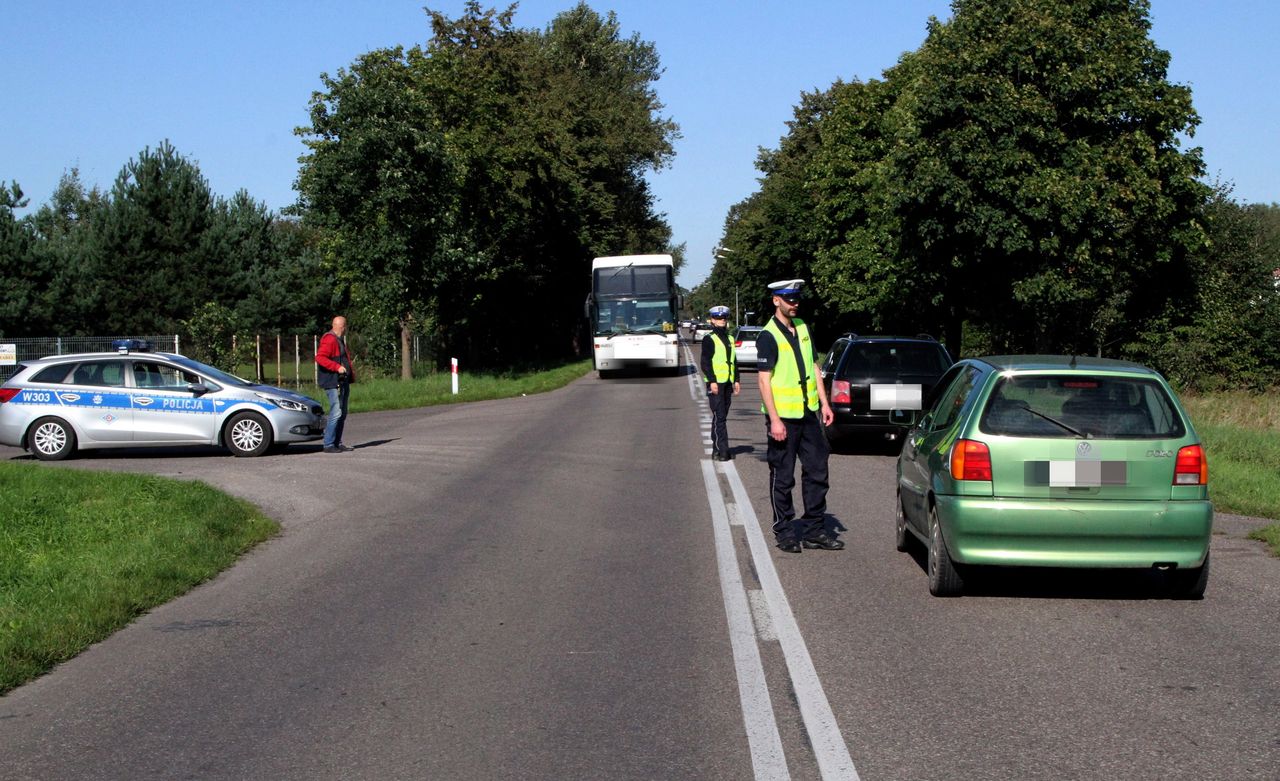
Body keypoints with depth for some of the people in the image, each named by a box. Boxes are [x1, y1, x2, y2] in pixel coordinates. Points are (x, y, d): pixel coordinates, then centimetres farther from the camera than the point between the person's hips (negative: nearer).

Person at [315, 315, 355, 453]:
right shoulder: (329, 340, -12)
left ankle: (338, 443, 17)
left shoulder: (340, 340, 21)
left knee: (342, 414, 12)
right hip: (333, 383, -11)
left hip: (342, 382, 11)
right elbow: (320, 358, -22)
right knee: (336, 413, -14)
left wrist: (351, 372, 18)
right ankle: (329, 445, -13)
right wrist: (337, 367, -26)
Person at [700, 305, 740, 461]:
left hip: (727, 383, 7)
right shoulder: (709, 339, -5)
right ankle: (721, 450, -11)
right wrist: (712, 381, -18)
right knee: (719, 416, -10)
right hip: (715, 383, -7)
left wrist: (736, 380, 14)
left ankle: (717, 449, 15)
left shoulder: (729, 339, 17)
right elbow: (705, 362, -11)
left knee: (722, 417, 9)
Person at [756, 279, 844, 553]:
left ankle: (814, 530, 17)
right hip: (783, 417, -7)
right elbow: (764, 379, -15)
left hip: (808, 413, 7)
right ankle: (784, 532, 10)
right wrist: (774, 420, -19)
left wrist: (824, 403, 12)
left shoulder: (803, 328, 11)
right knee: (783, 477, 1)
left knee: (817, 471, 9)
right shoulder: (768, 336, -12)